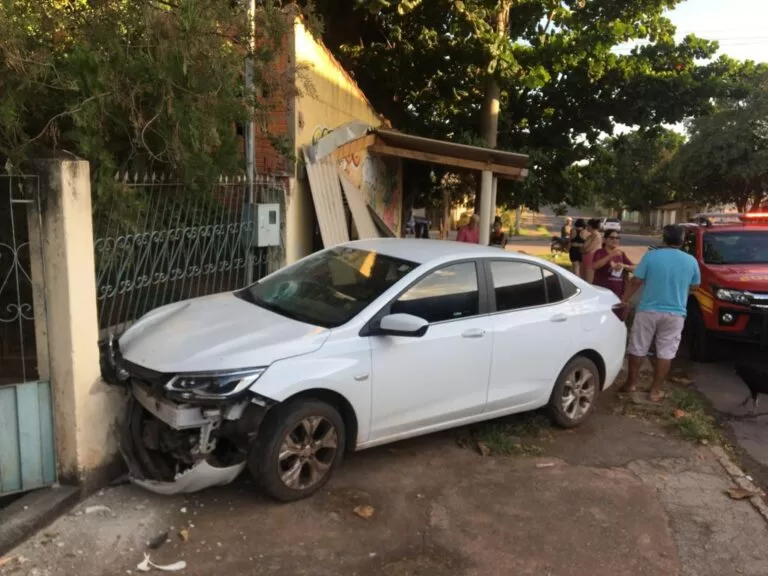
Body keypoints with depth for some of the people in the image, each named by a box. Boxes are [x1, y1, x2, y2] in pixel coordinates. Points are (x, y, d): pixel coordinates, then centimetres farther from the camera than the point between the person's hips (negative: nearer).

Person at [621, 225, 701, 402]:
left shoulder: (651, 256, -7)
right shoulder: (691, 261, 0)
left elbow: (636, 282, -6)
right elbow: (693, 286, 12)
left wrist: (624, 300, 3)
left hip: (648, 310, -1)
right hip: (675, 314, 1)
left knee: (638, 348, 11)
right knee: (665, 353, 7)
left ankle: (631, 383, 20)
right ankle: (655, 390, 11)